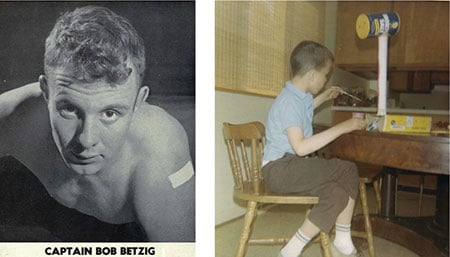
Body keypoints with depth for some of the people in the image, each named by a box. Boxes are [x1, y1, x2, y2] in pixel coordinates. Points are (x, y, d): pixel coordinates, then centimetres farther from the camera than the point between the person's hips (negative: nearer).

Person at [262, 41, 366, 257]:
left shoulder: (301, 96, 11)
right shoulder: (289, 101, -18)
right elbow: (300, 147, -27)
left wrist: (323, 98, 32)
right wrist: (342, 128, -25)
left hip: (294, 165, 9)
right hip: (279, 168, -9)